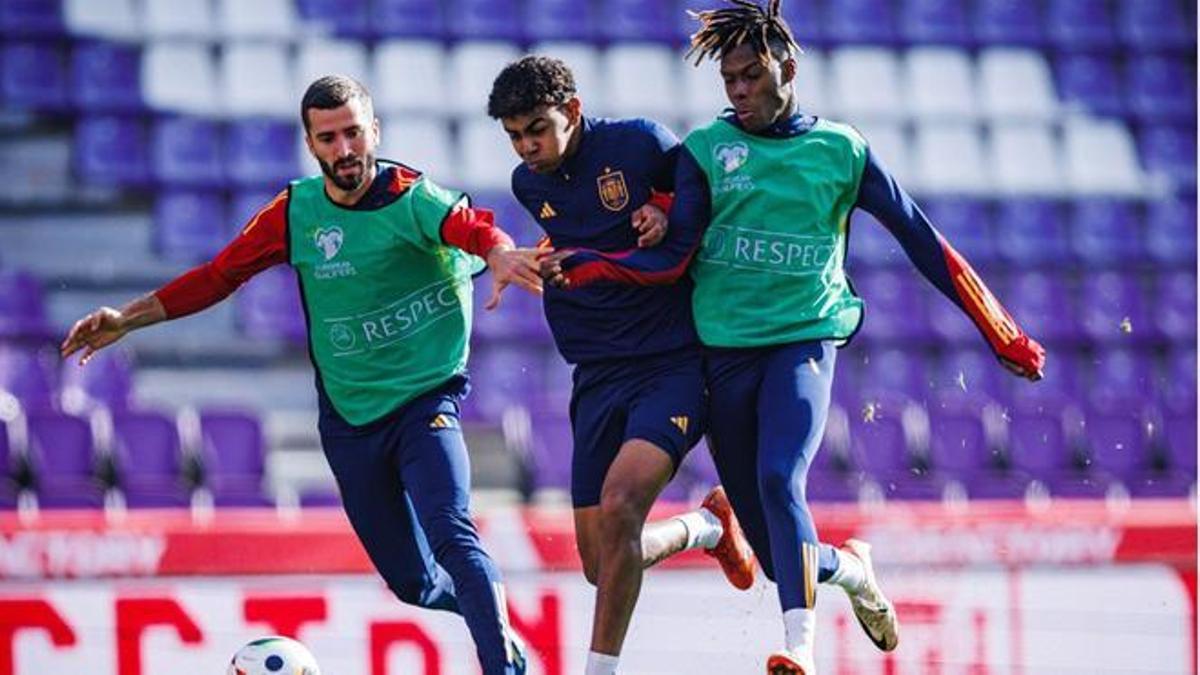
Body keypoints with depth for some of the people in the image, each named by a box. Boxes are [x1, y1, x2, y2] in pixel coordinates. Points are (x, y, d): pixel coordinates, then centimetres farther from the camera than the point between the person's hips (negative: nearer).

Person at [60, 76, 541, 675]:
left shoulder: (412, 198, -13)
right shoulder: (296, 211, -1)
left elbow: (472, 227, -33)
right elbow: (218, 276, 9)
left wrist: (500, 255, -57)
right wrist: (126, 320, 6)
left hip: (425, 399, -4)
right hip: (348, 416, 4)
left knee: (450, 533, -28)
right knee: (414, 585, 8)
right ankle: (490, 609, 38)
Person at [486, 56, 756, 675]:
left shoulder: (640, 142, -9)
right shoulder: (528, 184, 7)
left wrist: (669, 219, -13)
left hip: (674, 363, -6)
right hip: (599, 376, 6)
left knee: (619, 506, -27)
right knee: (601, 564, 3)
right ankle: (708, 525, 32)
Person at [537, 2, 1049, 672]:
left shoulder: (840, 149, 2)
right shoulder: (706, 149, 4)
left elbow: (920, 238, 7)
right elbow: (672, 256, -3)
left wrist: (1003, 334, 8)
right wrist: (581, 266, -20)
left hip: (804, 338, -2)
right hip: (725, 347, 2)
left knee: (780, 480, -29)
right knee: (778, 553, 4)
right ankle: (849, 567, 37)